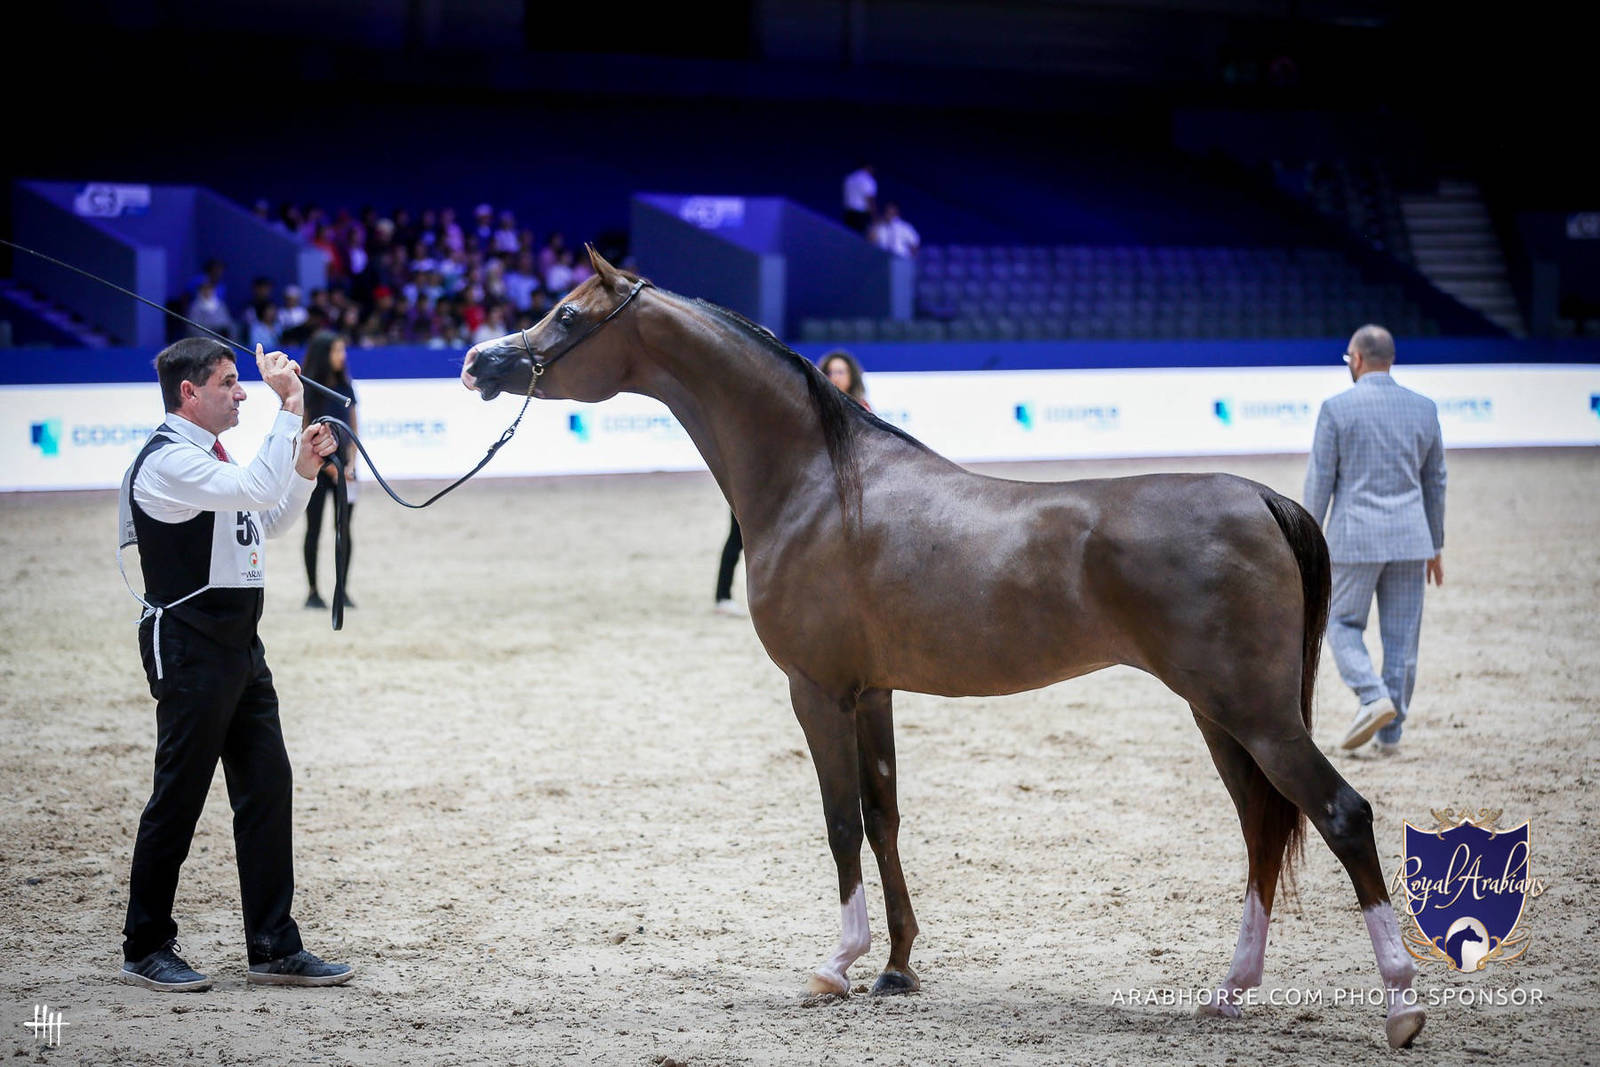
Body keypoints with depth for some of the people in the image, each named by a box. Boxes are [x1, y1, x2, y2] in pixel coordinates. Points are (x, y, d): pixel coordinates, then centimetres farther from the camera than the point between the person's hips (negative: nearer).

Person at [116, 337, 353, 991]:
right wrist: (290, 407, -23)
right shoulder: (168, 460, -15)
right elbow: (259, 491, -29)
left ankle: (274, 948, 10)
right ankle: (146, 950, 8)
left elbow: (270, 520, 29)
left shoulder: (210, 457, 16)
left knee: (268, 788, 6)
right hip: (189, 648, -9)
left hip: (239, 643, 9)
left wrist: (305, 464, 13)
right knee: (179, 796, -3)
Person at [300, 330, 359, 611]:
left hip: (342, 466, 4)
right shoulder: (307, 390, -5)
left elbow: (353, 430, 11)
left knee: (344, 529, 1)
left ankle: (343, 590, 7)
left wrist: (350, 465, -1)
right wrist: (328, 466, -10)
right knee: (314, 529, 0)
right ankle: (312, 591, 6)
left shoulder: (345, 387, 8)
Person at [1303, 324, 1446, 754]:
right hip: (1410, 538, 3)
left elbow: (1319, 480, -6)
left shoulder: (1337, 408, -6)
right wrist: (1436, 545, 20)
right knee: (1401, 636, 7)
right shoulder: (1424, 408, 6)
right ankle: (1391, 731, 9)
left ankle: (1374, 697, -14)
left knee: (1342, 624, 9)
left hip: (1354, 537, -3)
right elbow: (1435, 482, 12)